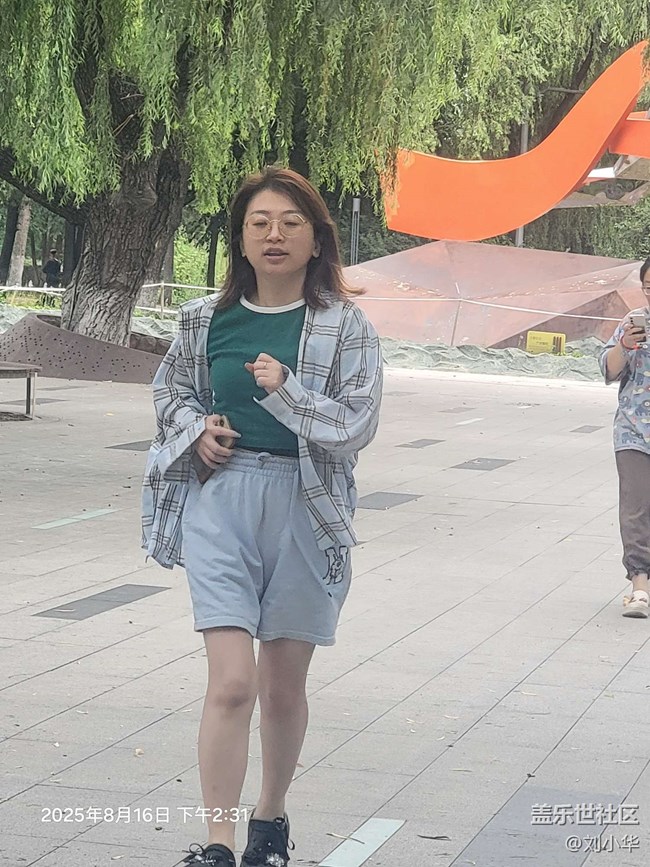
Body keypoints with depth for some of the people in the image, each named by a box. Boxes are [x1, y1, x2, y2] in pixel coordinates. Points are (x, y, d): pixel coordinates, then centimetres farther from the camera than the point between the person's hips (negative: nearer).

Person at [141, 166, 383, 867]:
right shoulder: (208, 318, 4)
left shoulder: (344, 325, -3)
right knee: (232, 681, -12)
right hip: (219, 500, 0)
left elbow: (358, 425, -8)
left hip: (305, 508, 0)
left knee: (284, 684, 11)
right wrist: (197, 429, 0)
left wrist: (286, 391, -20)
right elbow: (170, 392, 20)